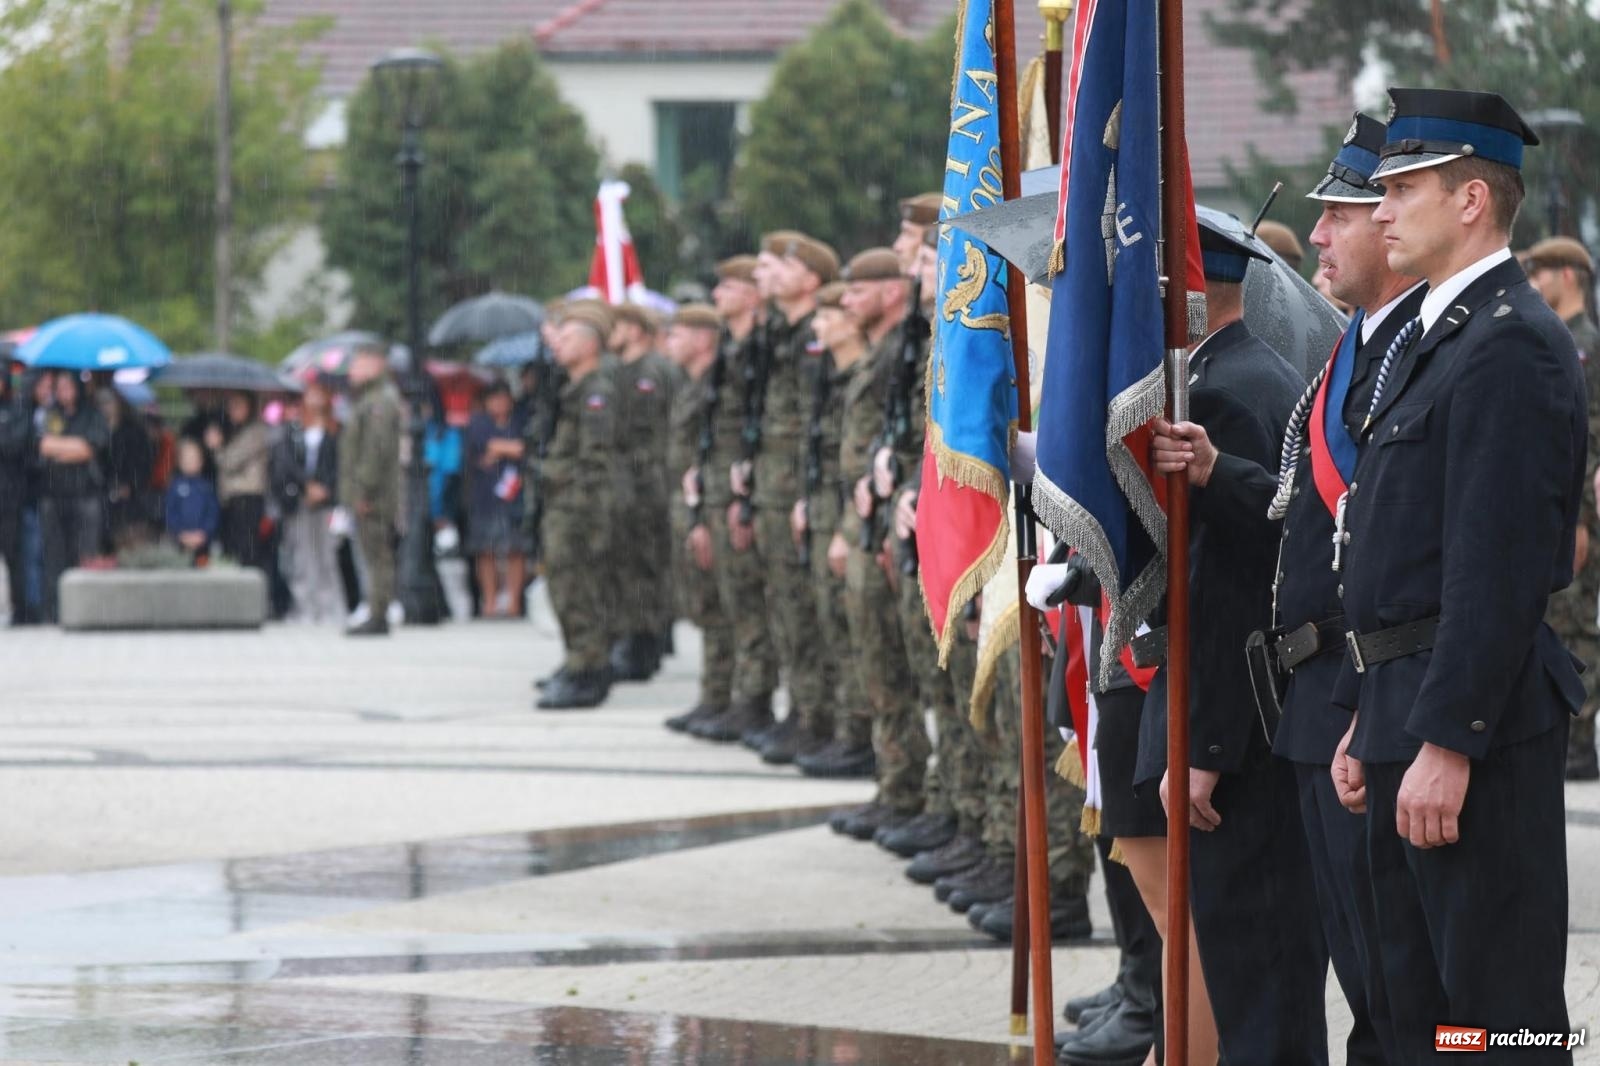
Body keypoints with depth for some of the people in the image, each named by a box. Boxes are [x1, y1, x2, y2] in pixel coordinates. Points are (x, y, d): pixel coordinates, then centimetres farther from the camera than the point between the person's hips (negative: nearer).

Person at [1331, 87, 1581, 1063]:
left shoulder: (1511, 348, -16)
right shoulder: (1429, 337, 18)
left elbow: (1499, 562, -23)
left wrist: (1448, 742, -25)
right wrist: (1365, 720, 20)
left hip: (1477, 721, -11)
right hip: (1407, 708, 11)